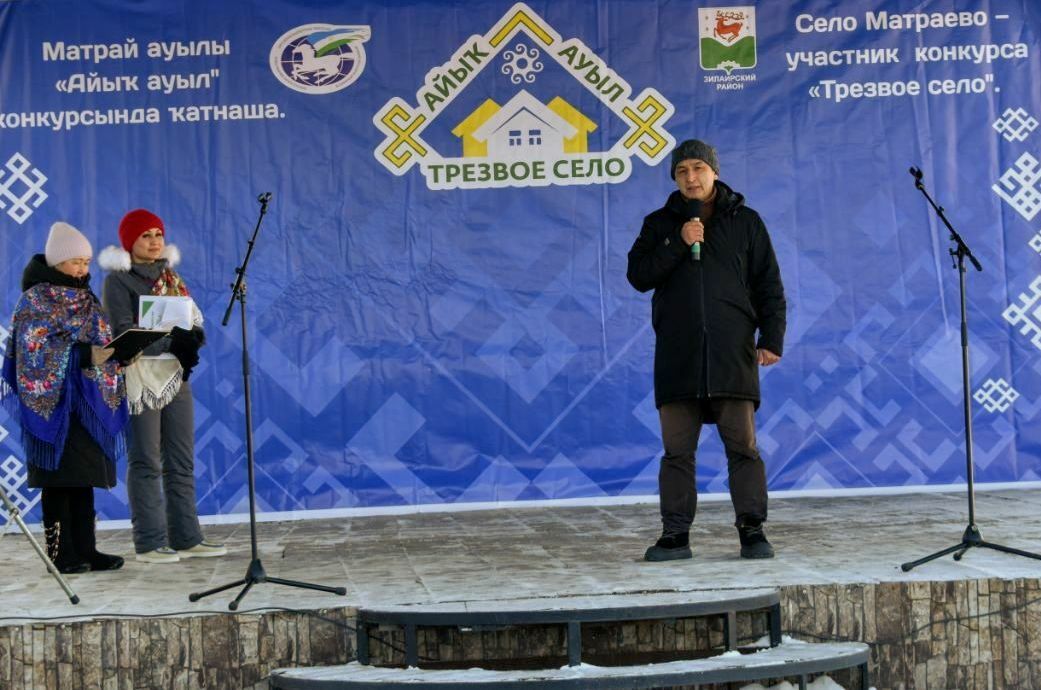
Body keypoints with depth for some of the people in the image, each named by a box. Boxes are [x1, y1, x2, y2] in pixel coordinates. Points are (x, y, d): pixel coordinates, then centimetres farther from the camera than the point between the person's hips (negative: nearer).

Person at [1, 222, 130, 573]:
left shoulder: (86, 298, 16)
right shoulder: (36, 299, -5)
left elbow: (102, 341, 20)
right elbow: (36, 349, -13)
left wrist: (114, 353, 3)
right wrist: (86, 355, -20)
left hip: (88, 400, 7)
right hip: (55, 399, -6)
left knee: (84, 477, 6)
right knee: (59, 477, -5)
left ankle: (85, 549, 8)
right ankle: (61, 553, -1)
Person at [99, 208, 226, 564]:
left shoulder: (170, 274, 16)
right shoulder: (118, 280, -4)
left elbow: (193, 317, 11)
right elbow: (122, 333, -13)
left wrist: (193, 336, -12)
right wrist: (171, 341, -22)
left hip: (175, 374, 7)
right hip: (140, 378, -6)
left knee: (182, 461, 7)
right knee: (146, 461, -4)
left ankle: (186, 537, 12)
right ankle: (150, 543, 1)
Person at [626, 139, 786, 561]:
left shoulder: (745, 222, 10)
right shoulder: (660, 224, 13)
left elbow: (769, 286, 7)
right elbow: (637, 275, 1)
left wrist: (771, 339, -3)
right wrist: (678, 243, -9)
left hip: (732, 353, -1)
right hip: (677, 356, 1)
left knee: (743, 445, -3)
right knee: (677, 450, 2)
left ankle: (752, 530, 2)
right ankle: (675, 535, 7)